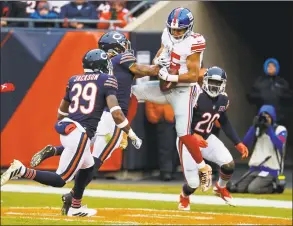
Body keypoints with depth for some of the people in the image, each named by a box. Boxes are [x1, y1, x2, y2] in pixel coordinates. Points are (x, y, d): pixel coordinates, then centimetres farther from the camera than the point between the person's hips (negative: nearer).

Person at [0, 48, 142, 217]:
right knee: (60, 180, -6)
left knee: (88, 168, 30)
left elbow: (62, 111, 25)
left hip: (66, 129, 7)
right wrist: (132, 135, -3)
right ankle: (21, 171, -23)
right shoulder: (107, 80, 0)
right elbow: (116, 112, -11)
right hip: (80, 133, -7)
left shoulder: (74, 80, 16)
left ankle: (75, 207, 37)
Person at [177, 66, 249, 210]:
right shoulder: (196, 96, -25)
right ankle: (184, 198, 30)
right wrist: (193, 136, -42)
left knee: (229, 164, -14)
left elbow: (224, 122, 13)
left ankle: (221, 188, 22)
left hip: (207, 138, 6)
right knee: (193, 183, -11)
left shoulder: (223, 100, -2)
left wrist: (238, 143, 7)